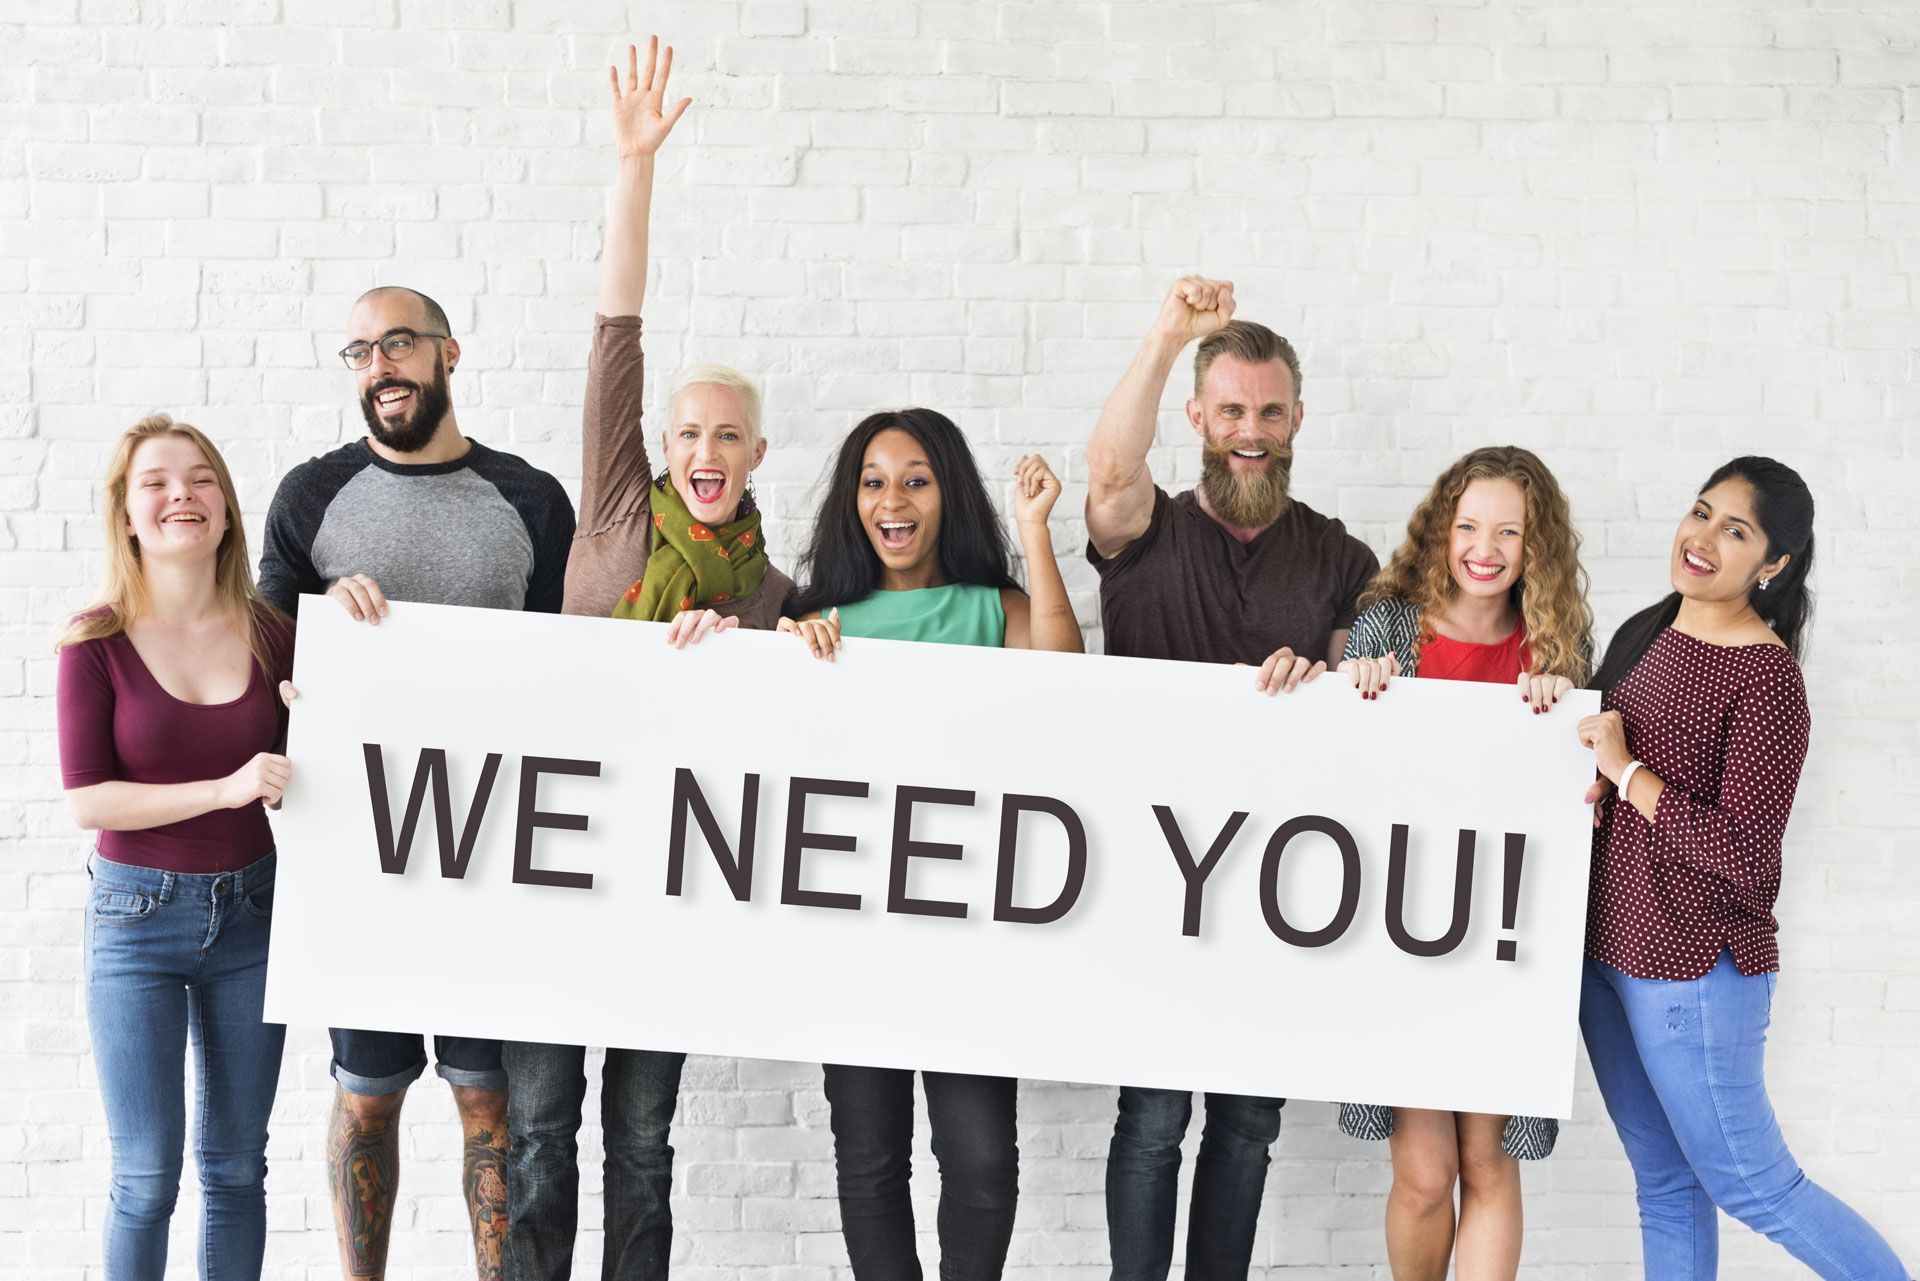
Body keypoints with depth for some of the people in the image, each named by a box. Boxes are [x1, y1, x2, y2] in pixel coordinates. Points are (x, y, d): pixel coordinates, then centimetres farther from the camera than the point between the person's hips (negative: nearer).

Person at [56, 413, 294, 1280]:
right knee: (146, 1176, 2)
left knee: (236, 1165, 13)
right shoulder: (98, 643, -8)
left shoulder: (271, 633, -1)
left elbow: (298, 767, 8)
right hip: (136, 917, -3)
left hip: (249, 914, 3)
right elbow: (87, 800, -12)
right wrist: (225, 789, -23)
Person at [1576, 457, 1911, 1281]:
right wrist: (1588, 787, -1)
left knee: (1750, 1186, 7)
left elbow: (1743, 855, -22)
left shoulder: (1767, 680, -17)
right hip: (1602, 949, 7)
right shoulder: (1645, 634, 6)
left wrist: (1626, 773, -18)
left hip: (1692, 967, -7)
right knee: (1663, 1183, 16)